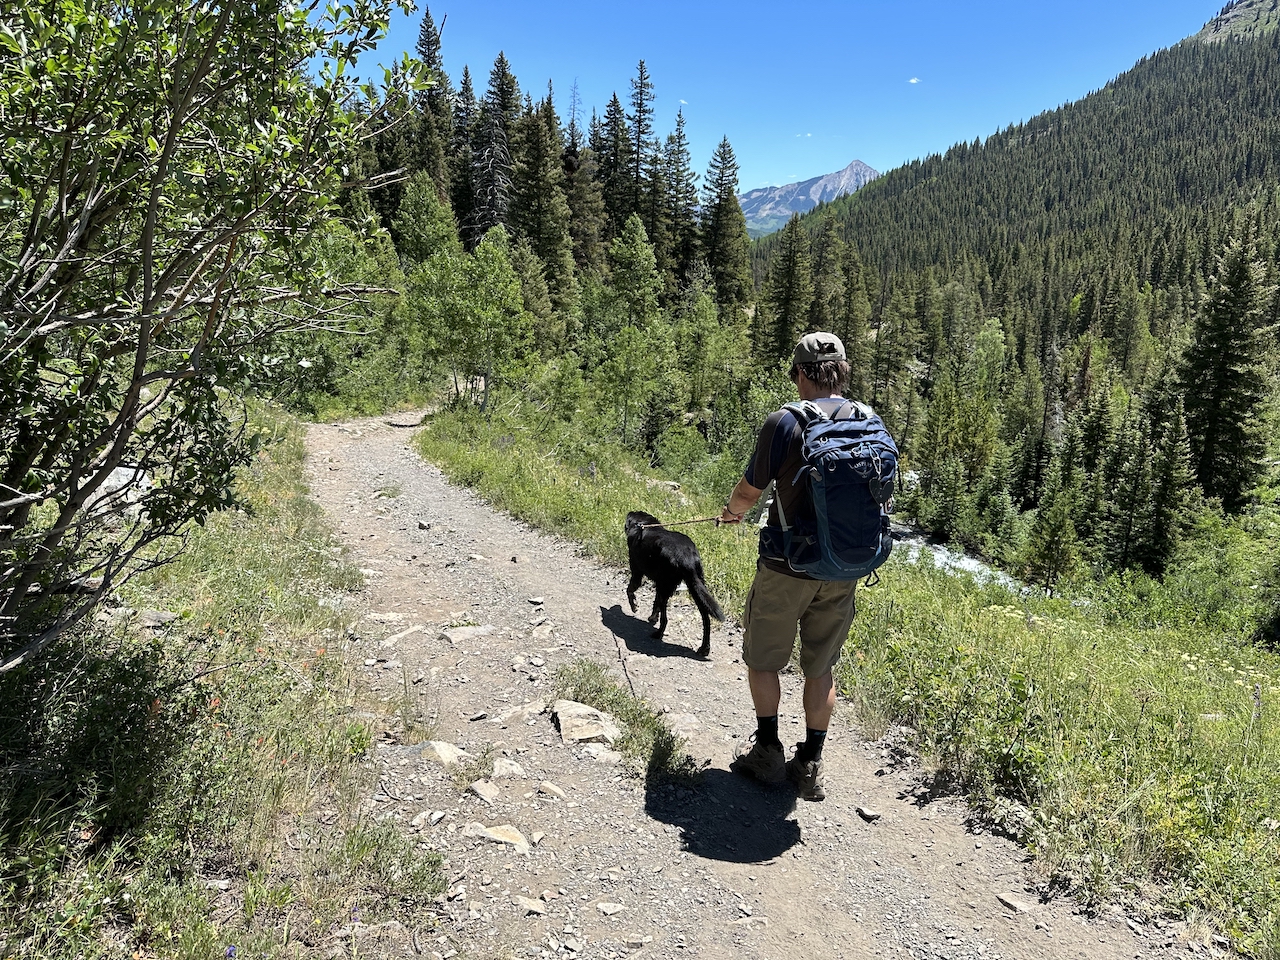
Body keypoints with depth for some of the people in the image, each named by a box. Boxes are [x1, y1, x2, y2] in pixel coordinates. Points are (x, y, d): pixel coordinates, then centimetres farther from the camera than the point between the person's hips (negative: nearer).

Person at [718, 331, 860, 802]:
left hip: (787, 566, -4)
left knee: (762, 658, 16)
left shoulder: (785, 421, -15)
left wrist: (732, 511, 17)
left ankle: (767, 752, 25)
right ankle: (810, 765, 25)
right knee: (820, 666, 17)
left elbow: (750, 491, -6)